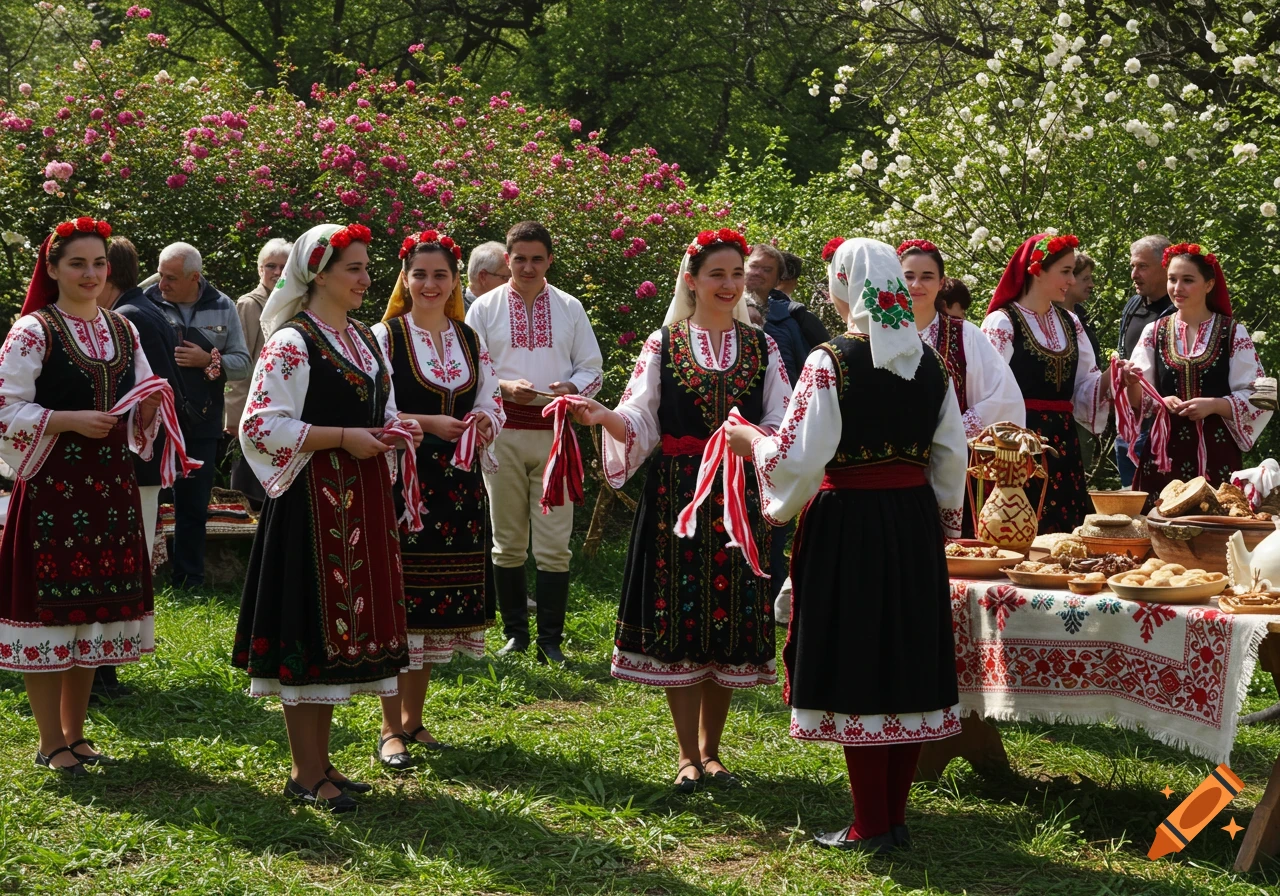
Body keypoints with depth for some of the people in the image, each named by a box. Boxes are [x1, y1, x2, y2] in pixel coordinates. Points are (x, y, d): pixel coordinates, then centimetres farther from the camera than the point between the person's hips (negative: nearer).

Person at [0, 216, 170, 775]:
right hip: (52, 485, -6)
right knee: (50, 604, -4)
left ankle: (75, 734, 21)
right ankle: (51, 744, 6)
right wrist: (72, 421, -19)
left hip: (109, 484, 6)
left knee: (94, 611, 10)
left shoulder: (123, 330, 13)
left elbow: (141, 406, 21)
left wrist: (148, 403, -1)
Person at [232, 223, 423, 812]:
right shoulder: (292, 343, -11)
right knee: (310, 629, -4)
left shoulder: (365, 340, 15)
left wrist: (393, 431, 4)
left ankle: (320, 764, 20)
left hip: (362, 499, 8)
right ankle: (306, 774, 3)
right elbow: (259, 426, -17)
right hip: (312, 500, -8)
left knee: (340, 630, 11)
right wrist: (343, 437, -17)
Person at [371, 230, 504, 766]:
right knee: (399, 600, -5)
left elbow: (493, 404, 15)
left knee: (439, 608, 9)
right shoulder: (385, 337, -3)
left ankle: (413, 719, 21)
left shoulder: (471, 341, 13)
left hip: (457, 485, 5)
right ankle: (391, 729, 3)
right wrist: (431, 424, -17)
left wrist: (483, 424, -7)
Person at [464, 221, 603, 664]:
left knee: (555, 543, -3)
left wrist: (571, 388, -10)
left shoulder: (569, 308, 9)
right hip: (503, 432, 0)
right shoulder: (485, 308, 6)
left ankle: (551, 640, 2)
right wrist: (504, 387, -14)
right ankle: (515, 634, 16)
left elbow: (593, 369, 11)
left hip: (554, 431, 0)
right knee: (507, 541, 6)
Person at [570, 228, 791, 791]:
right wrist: (602, 415, -23)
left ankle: (710, 751, 17)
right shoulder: (662, 345, 6)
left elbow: (781, 424, 1)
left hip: (739, 497, 2)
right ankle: (688, 756, 9)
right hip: (676, 496, -1)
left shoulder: (763, 349, 9)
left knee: (731, 622, 3)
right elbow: (640, 422, -2)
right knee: (679, 619, -2)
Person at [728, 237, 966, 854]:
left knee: (854, 666, 2)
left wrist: (753, 443, 5)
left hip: (848, 523, -5)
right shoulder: (929, 363, 4)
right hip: (914, 520, 5)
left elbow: (797, 457, -14)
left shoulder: (830, 363, -13)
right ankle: (895, 815, 19)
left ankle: (871, 826, 6)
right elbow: (950, 456, 9)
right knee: (907, 663, 11)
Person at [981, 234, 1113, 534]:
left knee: (1065, 534, 3)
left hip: (1064, 444, 6)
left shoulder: (1070, 323, 15)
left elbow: (1085, 387, 16)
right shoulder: (1002, 323, -5)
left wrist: (1110, 378, -3)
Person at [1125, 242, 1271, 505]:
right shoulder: (1154, 332, 8)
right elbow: (1137, 397, 6)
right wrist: (1161, 402, -14)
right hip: (1165, 451, 2)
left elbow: (1256, 397, -1)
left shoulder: (1233, 333, 2)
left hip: (1217, 451, -2)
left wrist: (1213, 405, -15)